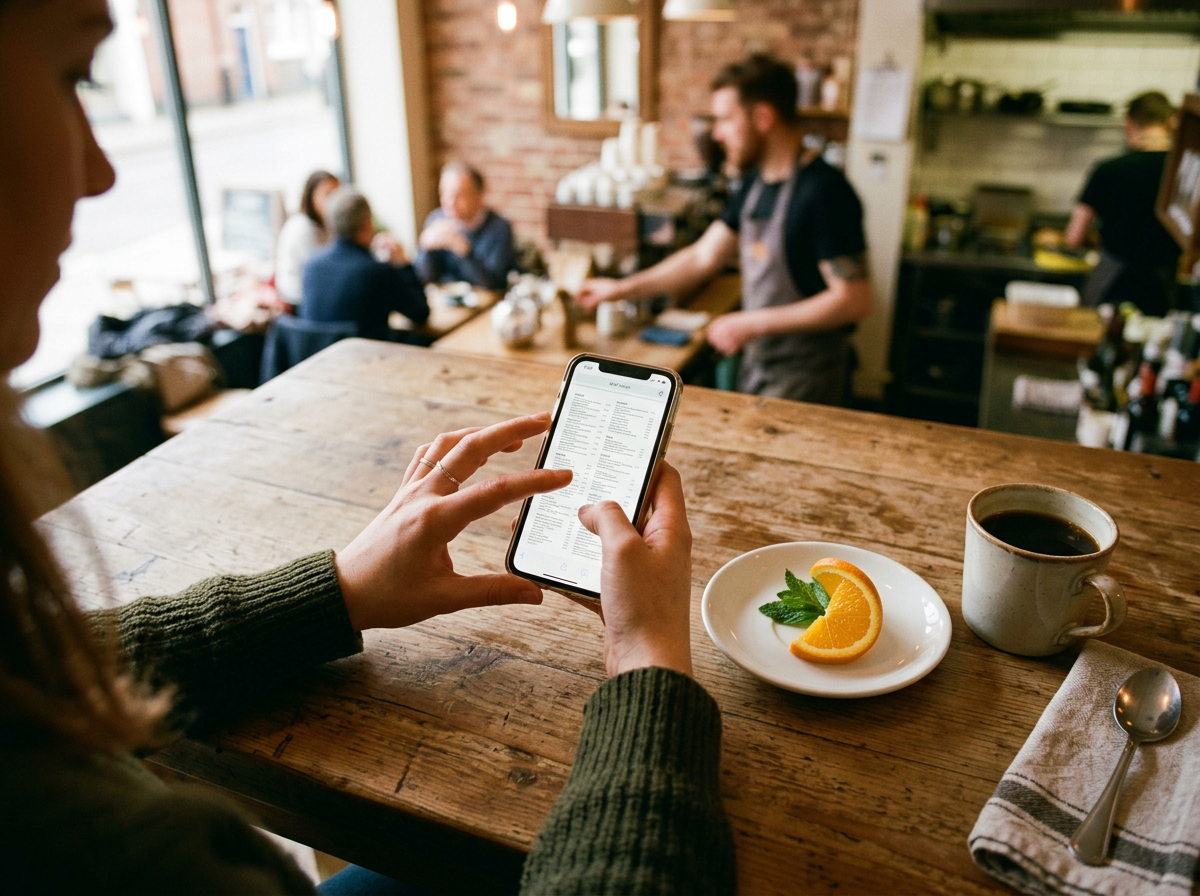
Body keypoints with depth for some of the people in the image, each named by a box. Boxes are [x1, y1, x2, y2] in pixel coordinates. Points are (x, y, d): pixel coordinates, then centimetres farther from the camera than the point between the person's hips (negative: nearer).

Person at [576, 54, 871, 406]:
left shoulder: (824, 191, -20)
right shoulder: (756, 183, 6)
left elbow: (853, 300, -23)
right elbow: (704, 256, 12)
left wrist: (755, 323, -21)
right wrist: (622, 289, 8)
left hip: (802, 376, -8)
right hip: (756, 362, 8)